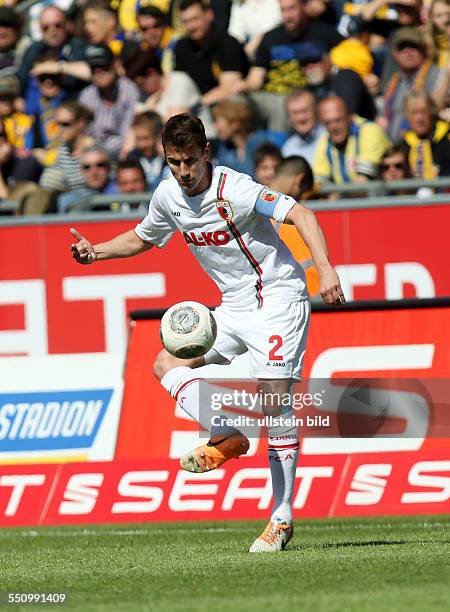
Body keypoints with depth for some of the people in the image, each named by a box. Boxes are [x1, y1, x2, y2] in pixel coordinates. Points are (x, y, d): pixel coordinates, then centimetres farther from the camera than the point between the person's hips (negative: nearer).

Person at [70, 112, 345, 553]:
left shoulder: (234, 190, -21)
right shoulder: (168, 196, 1)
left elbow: (301, 214, -25)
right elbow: (141, 239, 21)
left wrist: (324, 268, -38)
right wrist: (96, 252, 4)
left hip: (277, 297, -8)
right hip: (234, 306, 8)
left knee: (275, 398, -16)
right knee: (167, 363, -5)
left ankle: (282, 519, -13)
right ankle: (227, 436, -19)